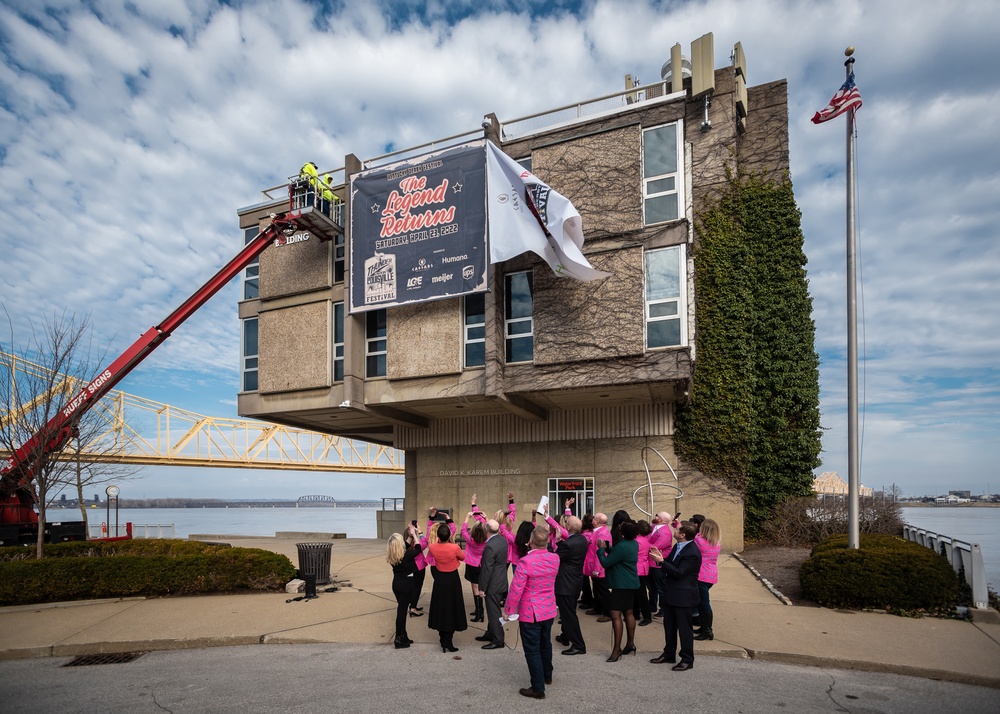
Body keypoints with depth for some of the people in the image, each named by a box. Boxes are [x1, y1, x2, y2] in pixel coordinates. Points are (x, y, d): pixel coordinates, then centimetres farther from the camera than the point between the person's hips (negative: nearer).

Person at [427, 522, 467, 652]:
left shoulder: (433, 548, -14)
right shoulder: (455, 547, -22)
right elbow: (462, 557, -1)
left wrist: (439, 540, 6)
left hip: (439, 580, 3)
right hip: (453, 579, -3)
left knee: (440, 608, 16)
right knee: (452, 609, 6)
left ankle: (442, 638, 24)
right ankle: (448, 641, 3)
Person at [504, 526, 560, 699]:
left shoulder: (526, 561, -24)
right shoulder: (555, 558, -6)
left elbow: (516, 589, -21)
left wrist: (509, 609, -7)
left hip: (530, 612, -6)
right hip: (549, 610, 6)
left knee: (532, 650, 5)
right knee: (545, 643, 25)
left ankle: (538, 688, 12)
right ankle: (547, 675, 43)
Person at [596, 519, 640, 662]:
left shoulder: (621, 546, -24)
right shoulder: (634, 543, 6)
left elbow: (606, 562, -19)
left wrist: (601, 549, -5)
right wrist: (607, 548, 3)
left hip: (622, 584, -10)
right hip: (631, 583, 10)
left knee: (616, 615, -8)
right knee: (628, 613, 17)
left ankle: (617, 649, -7)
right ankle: (630, 644, 26)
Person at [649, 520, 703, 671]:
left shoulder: (692, 553, -25)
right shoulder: (678, 546, 4)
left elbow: (679, 572, -26)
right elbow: (670, 563, 10)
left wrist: (661, 561, -27)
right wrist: (660, 558, -8)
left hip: (684, 596, -9)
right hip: (672, 594, 9)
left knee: (684, 628, 4)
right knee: (669, 625, 19)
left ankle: (687, 660, 18)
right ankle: (669, 654, 33)